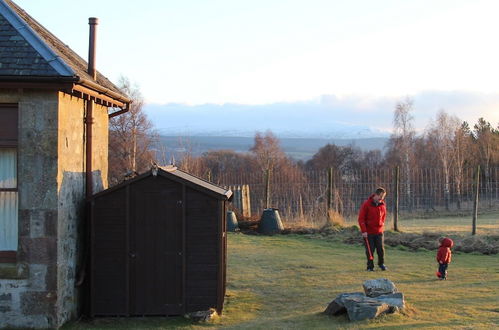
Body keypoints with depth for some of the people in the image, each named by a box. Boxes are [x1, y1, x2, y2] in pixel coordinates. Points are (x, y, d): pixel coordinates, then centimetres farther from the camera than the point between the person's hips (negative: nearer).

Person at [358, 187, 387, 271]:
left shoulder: (383, 205, 3)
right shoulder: (366, 204, -12)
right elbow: (361, 218, -11)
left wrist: (382, 225, 12)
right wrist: (363, 231, -15)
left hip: (379, 231, 4)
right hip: (368, 232, -4)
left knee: (381, 248, 2)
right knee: (370, 250, 0)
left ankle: (381, 264, 21)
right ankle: (370, 266, 11)